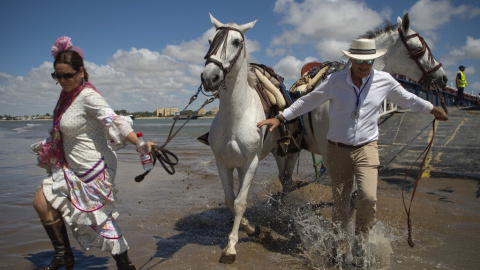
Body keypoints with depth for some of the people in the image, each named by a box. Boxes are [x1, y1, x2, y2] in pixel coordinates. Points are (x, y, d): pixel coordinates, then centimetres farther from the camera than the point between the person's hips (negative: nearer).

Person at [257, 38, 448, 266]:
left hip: (366, 148, 1)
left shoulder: (384, 81, -2)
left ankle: (359, 243, 9)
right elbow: (307, 101, -2)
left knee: (368, 197, -17)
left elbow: (408, 99, 15)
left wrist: (433, 110, 25)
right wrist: (279, 118, -5)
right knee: (340, 202, 8)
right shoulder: (335, 81, -8)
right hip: (337, 149, 0)